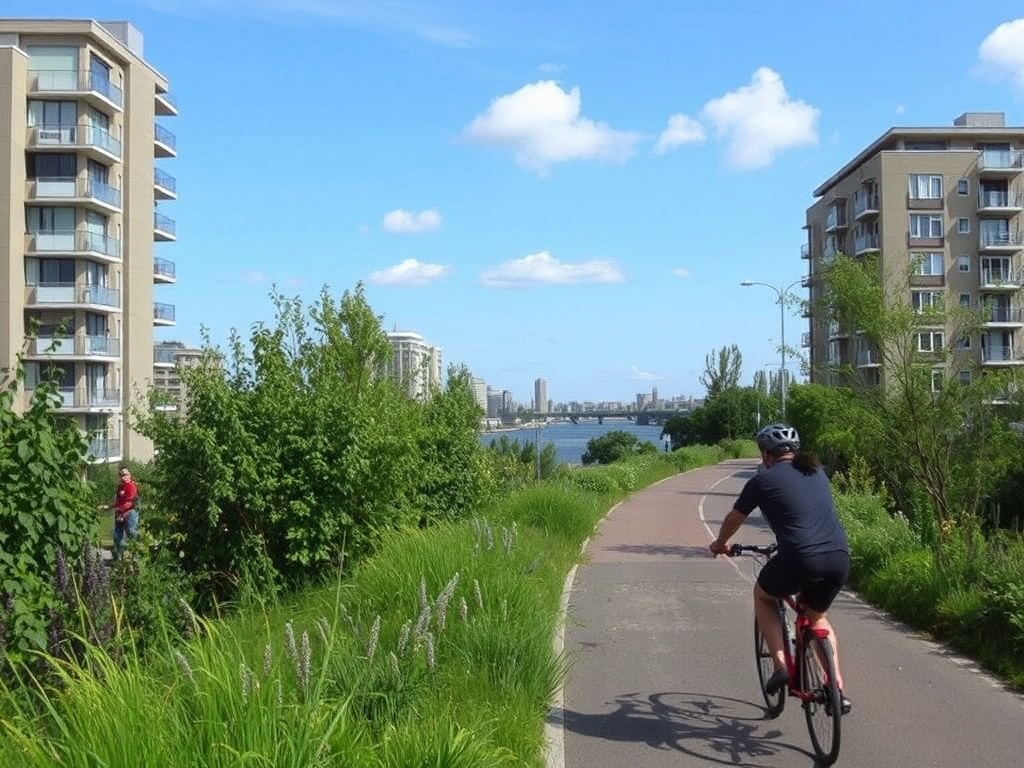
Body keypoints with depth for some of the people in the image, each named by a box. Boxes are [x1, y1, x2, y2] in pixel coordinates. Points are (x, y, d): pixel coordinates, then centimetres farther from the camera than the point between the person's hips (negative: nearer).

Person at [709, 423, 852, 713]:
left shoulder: (763, 479, 7)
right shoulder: (818, 473, 21)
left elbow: (733, 519, 21)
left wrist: (719, 544, 41)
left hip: (800, 559, -5)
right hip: (839, 559, 5)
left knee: (763, 596, 26)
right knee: (817, 616, 30)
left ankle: (781, 665, 11)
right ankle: (838, 689, 21)